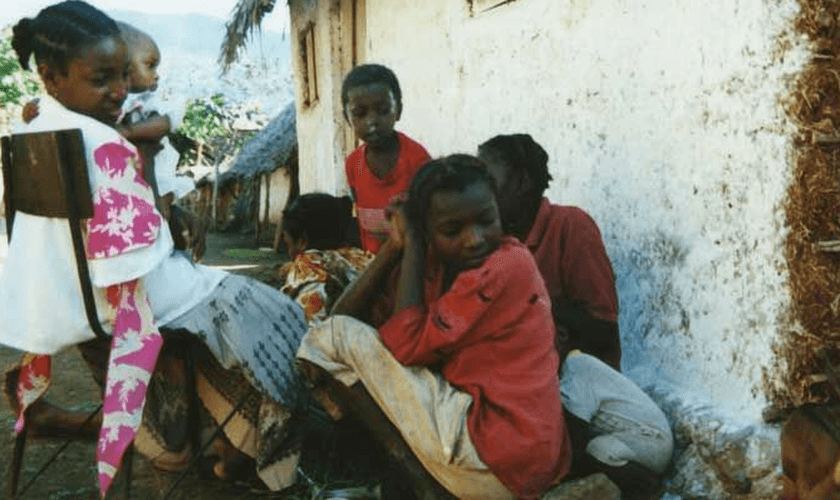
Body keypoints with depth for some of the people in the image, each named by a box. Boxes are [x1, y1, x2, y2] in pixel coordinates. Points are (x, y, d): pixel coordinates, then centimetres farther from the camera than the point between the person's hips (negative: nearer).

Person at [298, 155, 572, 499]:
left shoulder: (506, 266, -14)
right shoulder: (440, 263, 8)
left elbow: (408, 345, -19)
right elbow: (345, 313, 3)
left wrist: (412, 247, -9)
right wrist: (395, 245, -7)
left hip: (494, 466, -9)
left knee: (339, 334, -3)